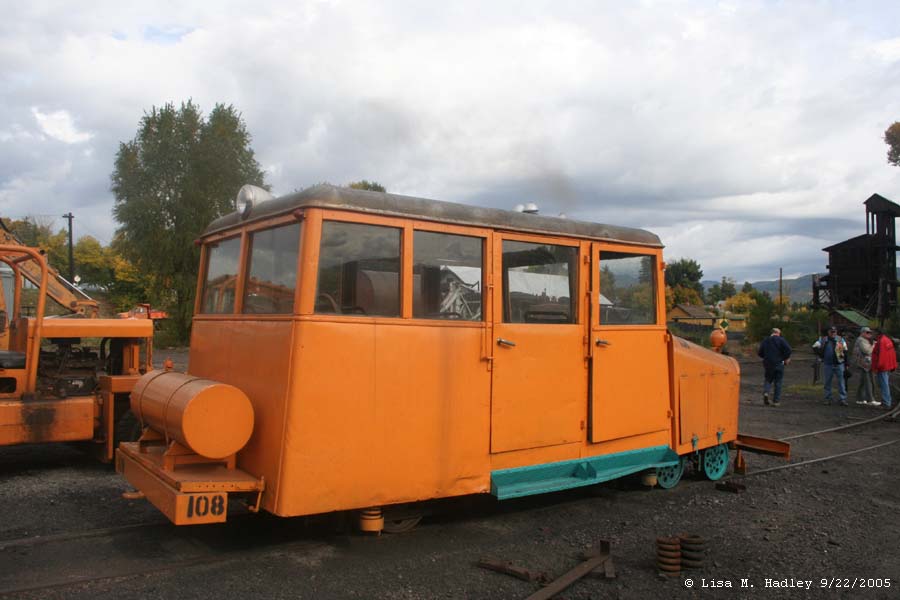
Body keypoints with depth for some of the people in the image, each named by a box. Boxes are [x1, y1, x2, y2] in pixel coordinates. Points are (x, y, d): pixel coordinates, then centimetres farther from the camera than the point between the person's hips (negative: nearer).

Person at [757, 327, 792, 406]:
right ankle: (776, 401, 6)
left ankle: (765, 392, -13)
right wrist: (786, 358, -2)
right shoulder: (781, 340, -5)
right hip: (779, 364, -2)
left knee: (768, 379, 16)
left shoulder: (764, 341, 7)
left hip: (768, 364, 3)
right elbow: (788, 349, -17)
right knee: (778, 382, 5)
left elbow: (760, 353, 7)